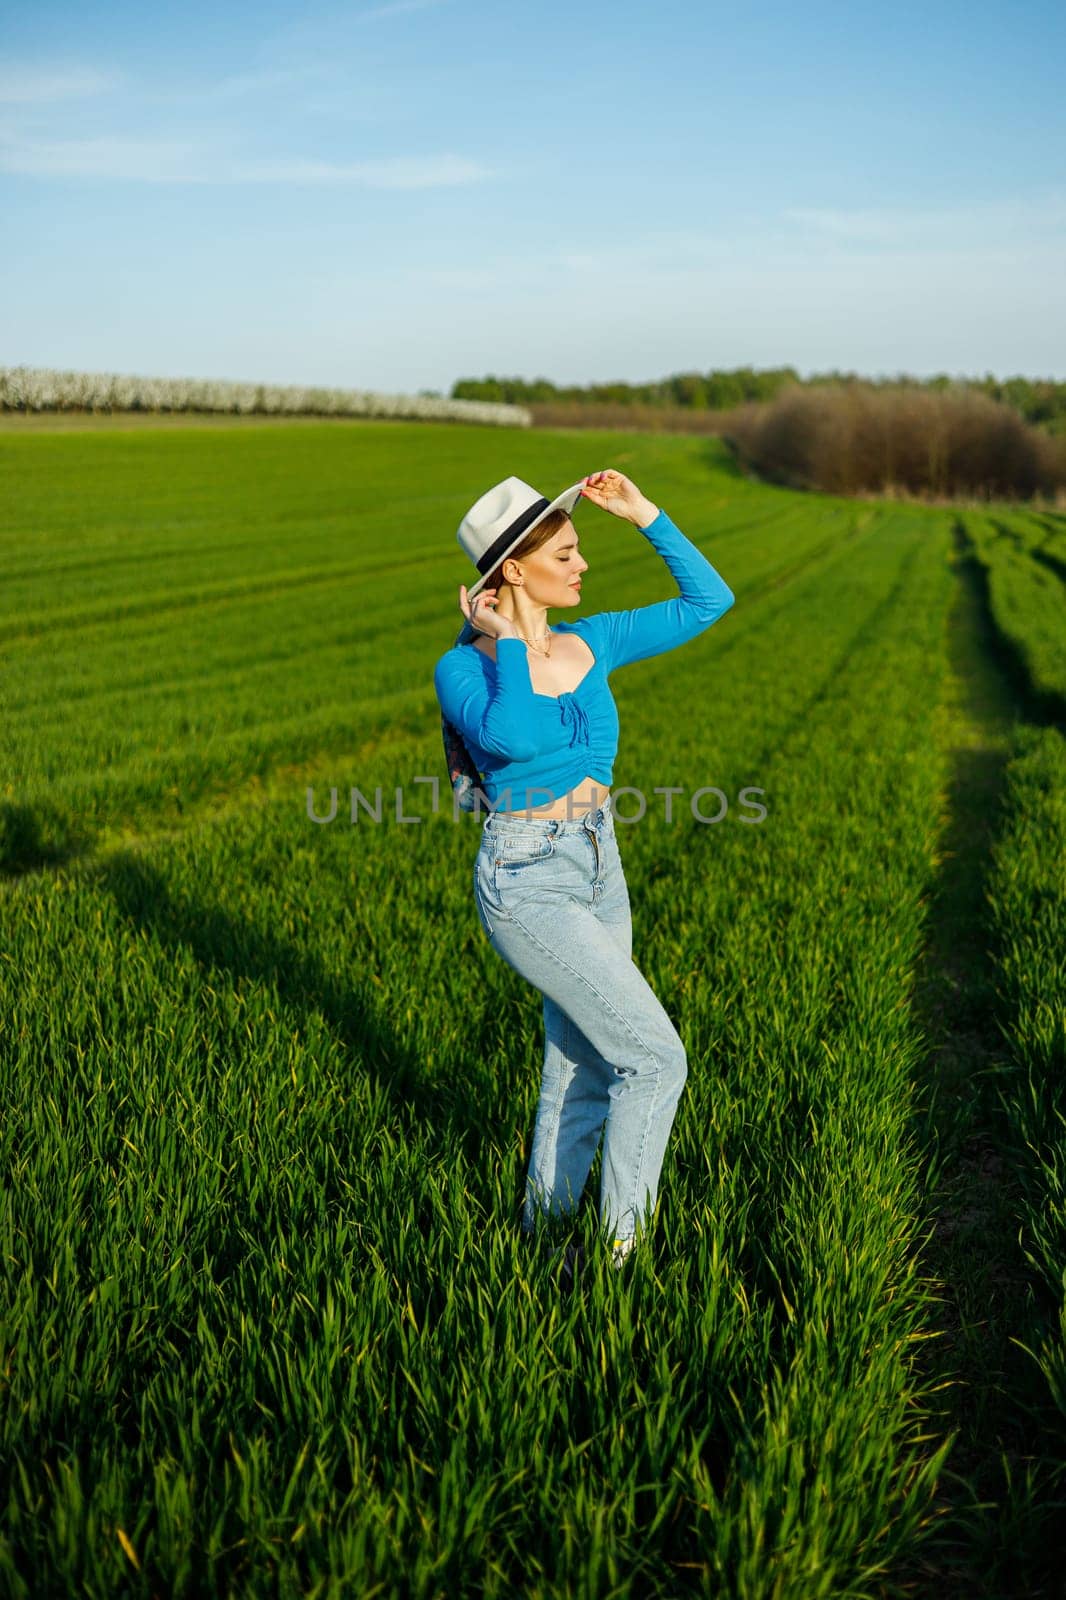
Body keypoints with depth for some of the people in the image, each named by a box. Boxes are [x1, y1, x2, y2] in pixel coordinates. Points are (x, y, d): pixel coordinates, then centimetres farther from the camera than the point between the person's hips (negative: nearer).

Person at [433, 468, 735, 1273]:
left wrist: (645, 514, 3)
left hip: (600, 874, 7)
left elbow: (709, 600, 8)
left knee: (583, 1070, 15)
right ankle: (622, 1246, 6)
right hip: (527, 883, -7)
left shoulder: (590, 642, 5)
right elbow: (514, 738, -34)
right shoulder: (462, 668, -12)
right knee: (656, 1057, -9)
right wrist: (506, 641, -20)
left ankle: (544, 1229, 34)